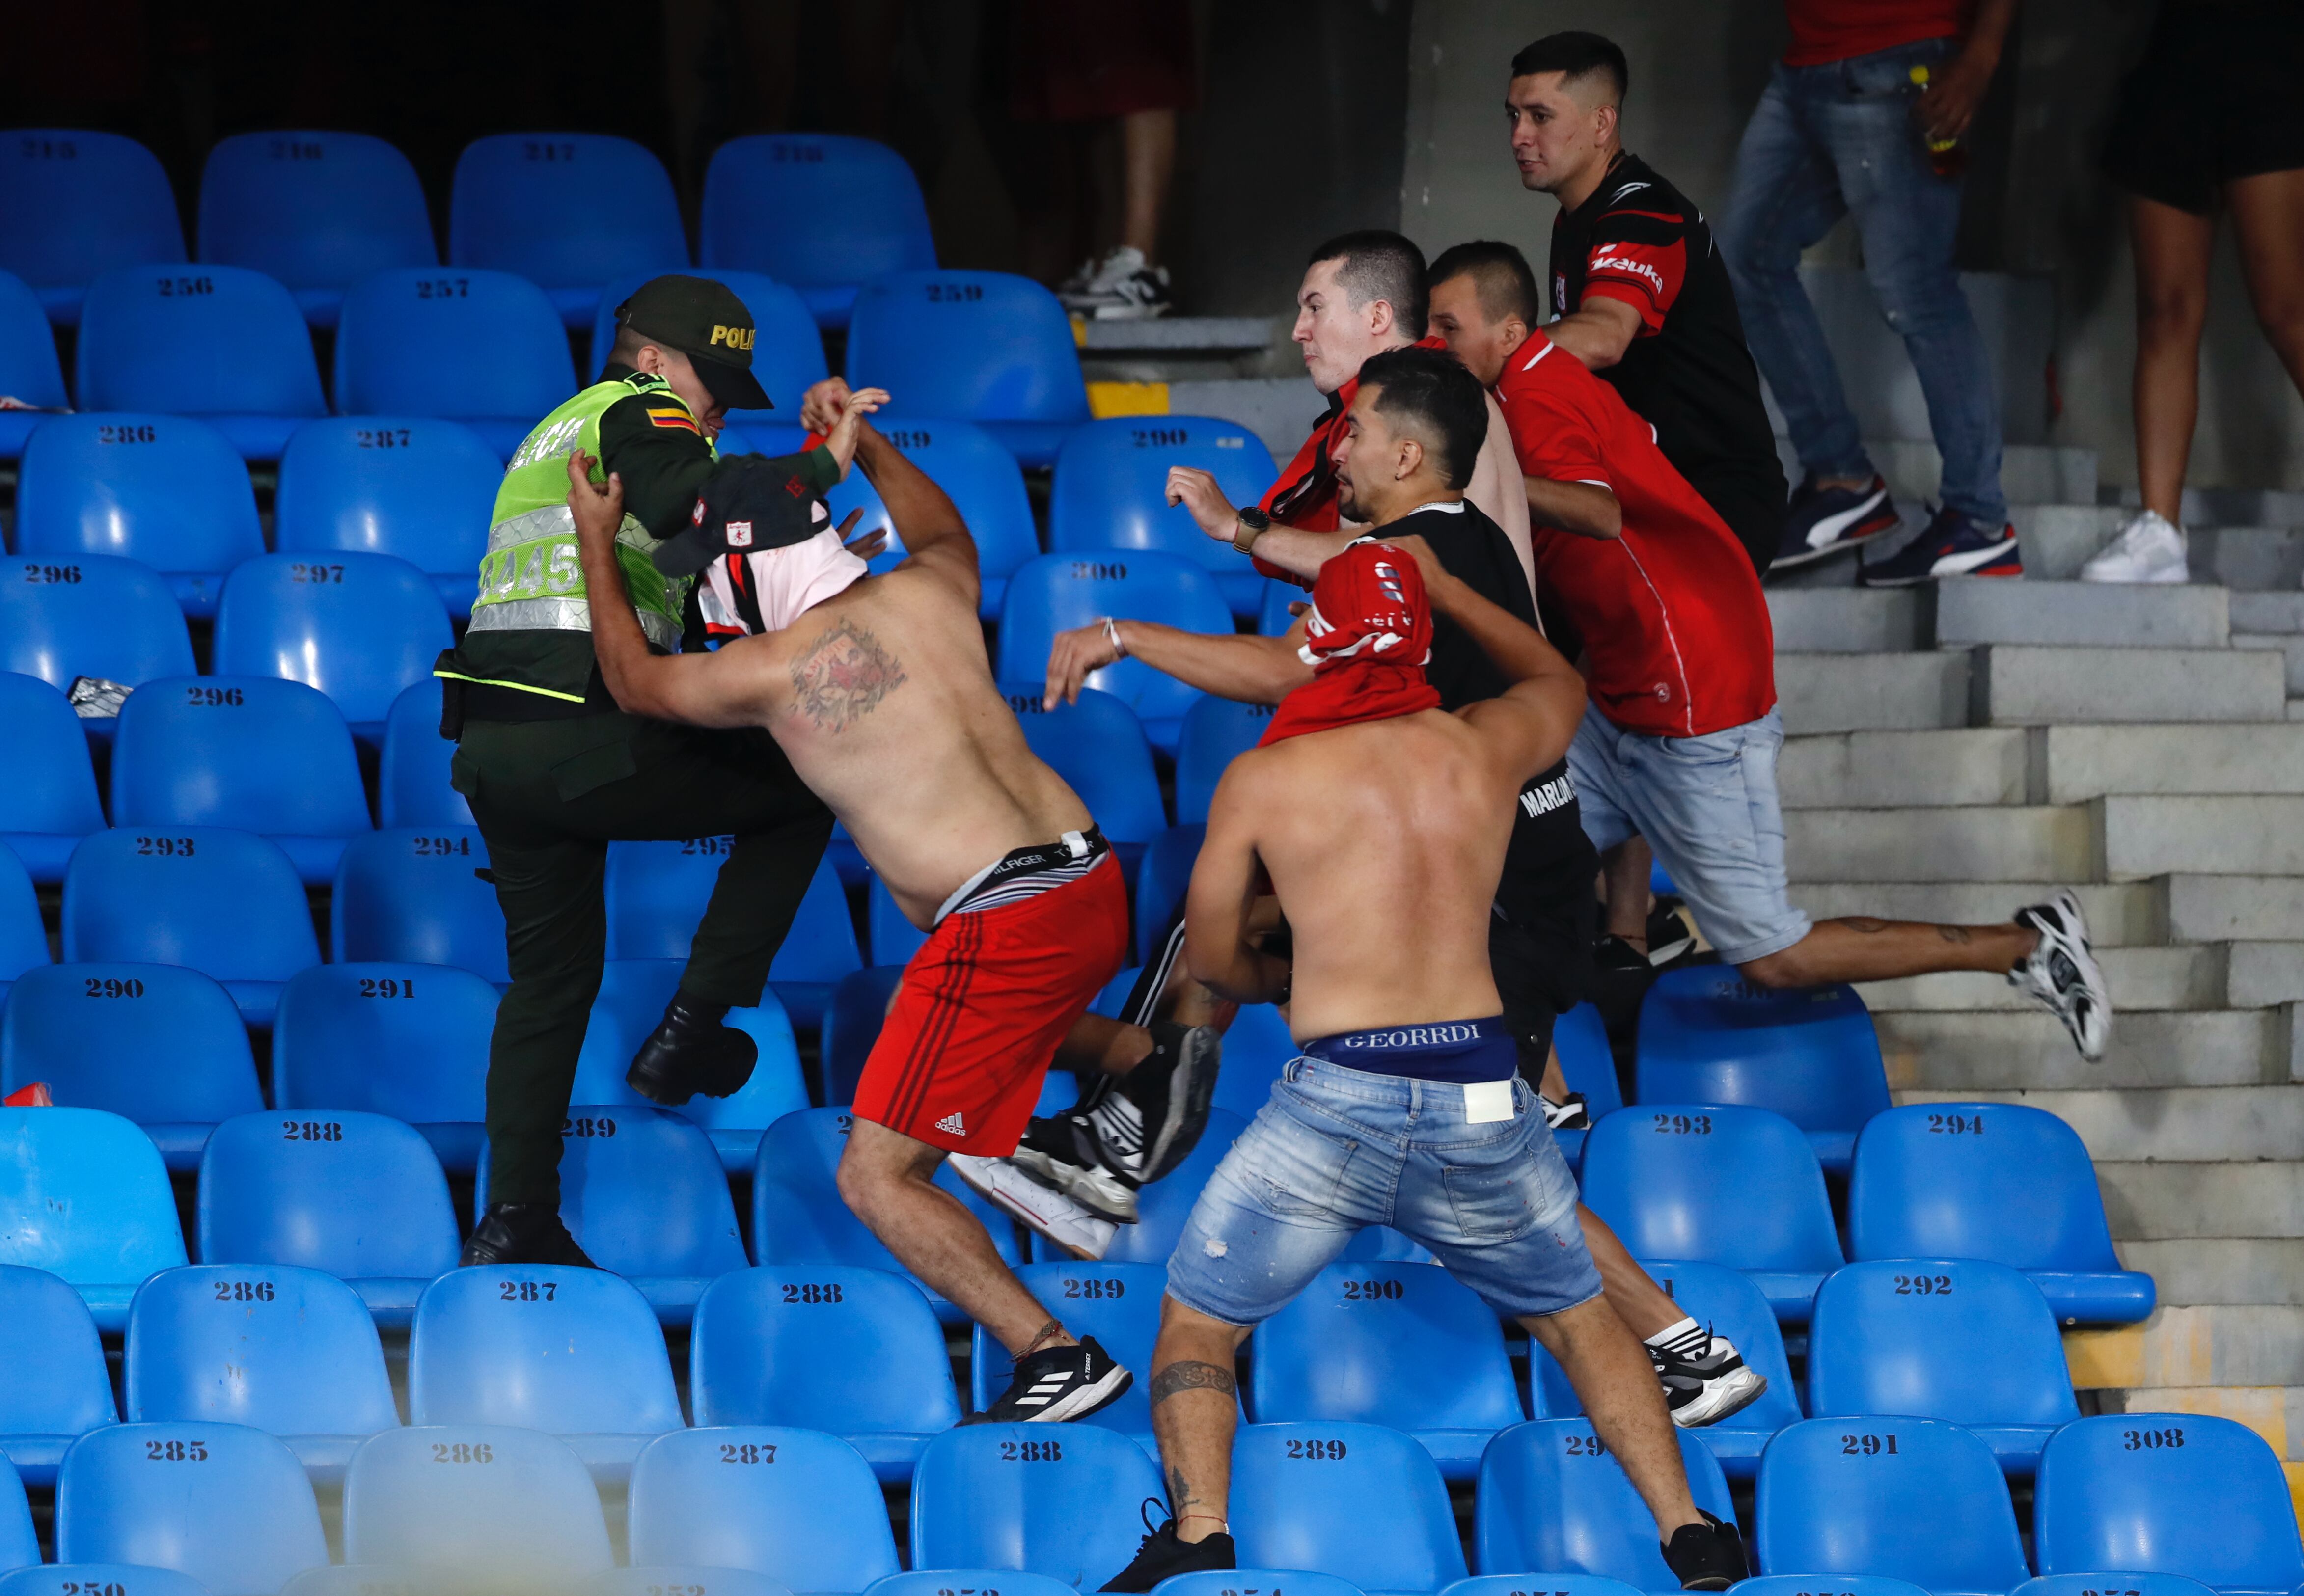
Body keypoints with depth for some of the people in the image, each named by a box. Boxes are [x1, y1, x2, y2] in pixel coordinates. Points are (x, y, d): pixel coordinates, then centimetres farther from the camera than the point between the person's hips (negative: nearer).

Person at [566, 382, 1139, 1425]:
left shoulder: (777, 668, -6)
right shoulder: (930, 593, 10)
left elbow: (636, 681, 15)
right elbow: (947, 535, 38)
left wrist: (597, 544, 26)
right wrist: (866, 449, 45)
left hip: (1006, 929, -8)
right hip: (1094, 882, 8)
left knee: (876, 1177, -4)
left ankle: (1056, 1355, -11)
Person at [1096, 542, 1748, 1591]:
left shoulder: (1261, 778, 1)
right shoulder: (1485, 749, 8)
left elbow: (1212, 957, 11)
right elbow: (1557, 681, 33)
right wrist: (1442, 587, 40)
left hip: (1337, 1097, -3)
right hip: (1481, 1099, 3)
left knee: (1195, 1328, 11)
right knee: (1575, 1315, 23)